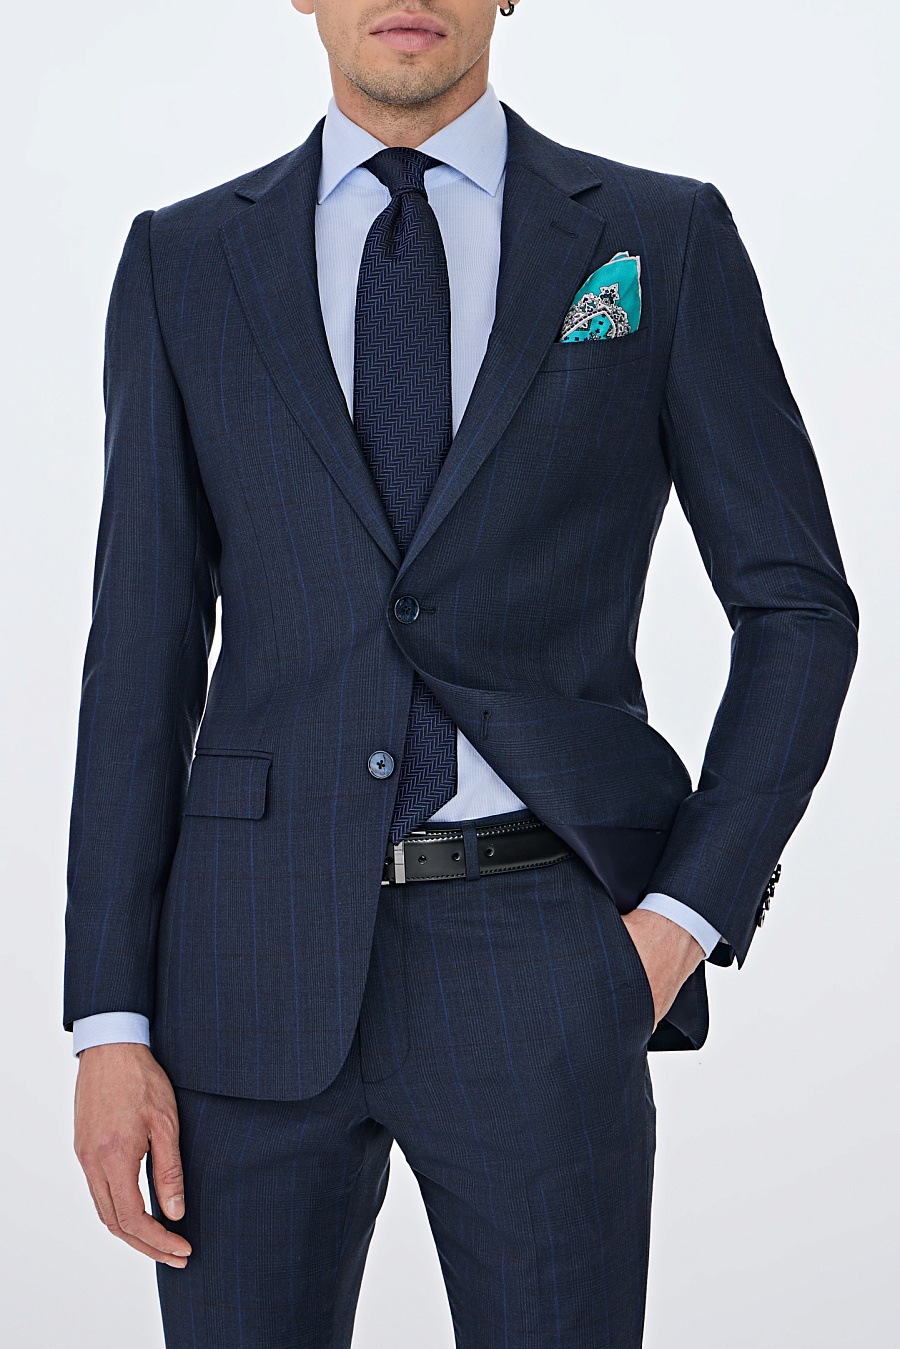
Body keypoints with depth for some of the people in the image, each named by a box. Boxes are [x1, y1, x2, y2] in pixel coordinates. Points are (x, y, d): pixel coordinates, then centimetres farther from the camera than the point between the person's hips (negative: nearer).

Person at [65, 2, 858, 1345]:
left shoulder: (663, 238, 4)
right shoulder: (184, 264, 7)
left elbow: (798, 608, 5)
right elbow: (143, 658, 4)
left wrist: (688, 915, -6)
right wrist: (110, 1025, -1)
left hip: (543, 954, -1)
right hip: (261, 957, 1)